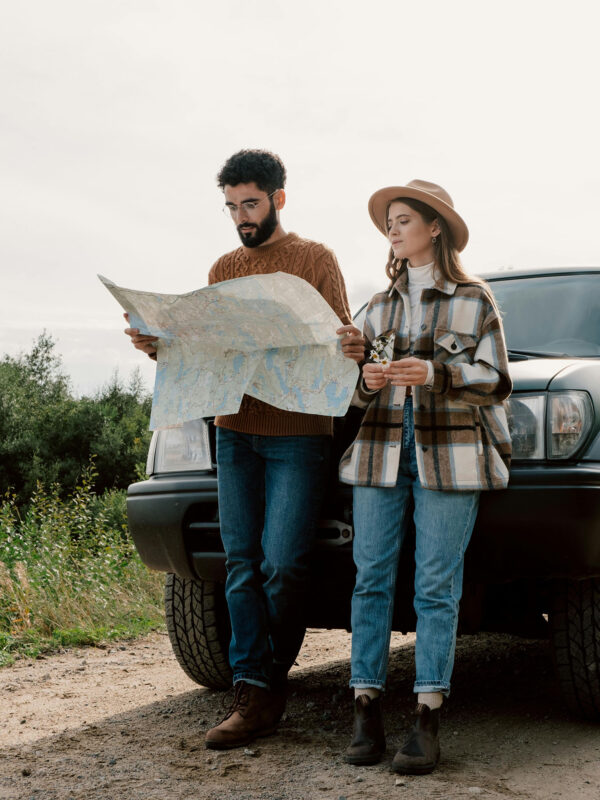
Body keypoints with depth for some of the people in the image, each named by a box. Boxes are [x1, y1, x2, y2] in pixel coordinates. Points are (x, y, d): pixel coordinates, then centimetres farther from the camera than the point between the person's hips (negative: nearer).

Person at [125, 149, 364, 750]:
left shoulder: (316, 260, 4)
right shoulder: (224, 269, 17)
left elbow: (338, 344, 0)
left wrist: (354, 349, -23)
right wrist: (159, 347, -1)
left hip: (298, 434, -4)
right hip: (235, 430, 4)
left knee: (281, 566, -9)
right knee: (242, 566, 1)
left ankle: (275, 674, 10)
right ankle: (252, 694, 5)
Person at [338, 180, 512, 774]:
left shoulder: (474, 299, 7)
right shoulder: (380, 306, 20)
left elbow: (495, 382, 1)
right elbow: (357, 389, 18)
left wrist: (435, 374, -16)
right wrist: (366, 381, -6)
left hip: (449, 453, -4)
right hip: (380, 449, 4)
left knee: (436, 584, -7)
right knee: (372, 578, -4)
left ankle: (427, 720, -6)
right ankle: (367, 713, -2)